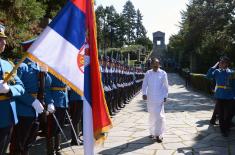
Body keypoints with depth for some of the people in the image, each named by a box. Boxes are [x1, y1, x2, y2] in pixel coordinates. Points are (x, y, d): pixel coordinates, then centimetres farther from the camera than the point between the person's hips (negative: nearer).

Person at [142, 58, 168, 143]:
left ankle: (158, 134, -2)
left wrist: (165, 96, 2)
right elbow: (144, 84, 5)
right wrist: (144, 93, -7)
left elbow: (166, 85, 3)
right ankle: (152, 132, 26)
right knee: (152, 115, 12)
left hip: (159, 98, -2)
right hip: (150, 98, 2)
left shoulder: (163, 73, -1)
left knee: (159, 116, -7)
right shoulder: (148, 73, 4)